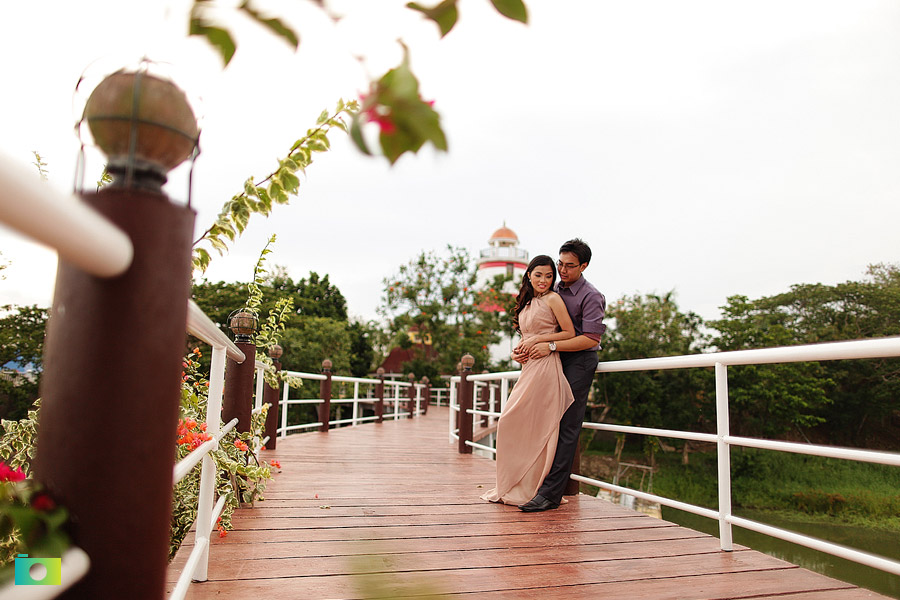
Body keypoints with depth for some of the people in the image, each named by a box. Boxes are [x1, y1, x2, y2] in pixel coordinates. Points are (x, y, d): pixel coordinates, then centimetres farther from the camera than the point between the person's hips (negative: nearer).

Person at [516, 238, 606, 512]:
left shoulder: (591, 296, -8)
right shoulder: (554, 291, 14)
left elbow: (591, 338, -17)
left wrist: (551, 346, -22)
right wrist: (524, 345, -3)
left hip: (579, 361, -7)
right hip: (557, 361, 7)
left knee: (567, 427, -9)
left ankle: (550, 493, -11)